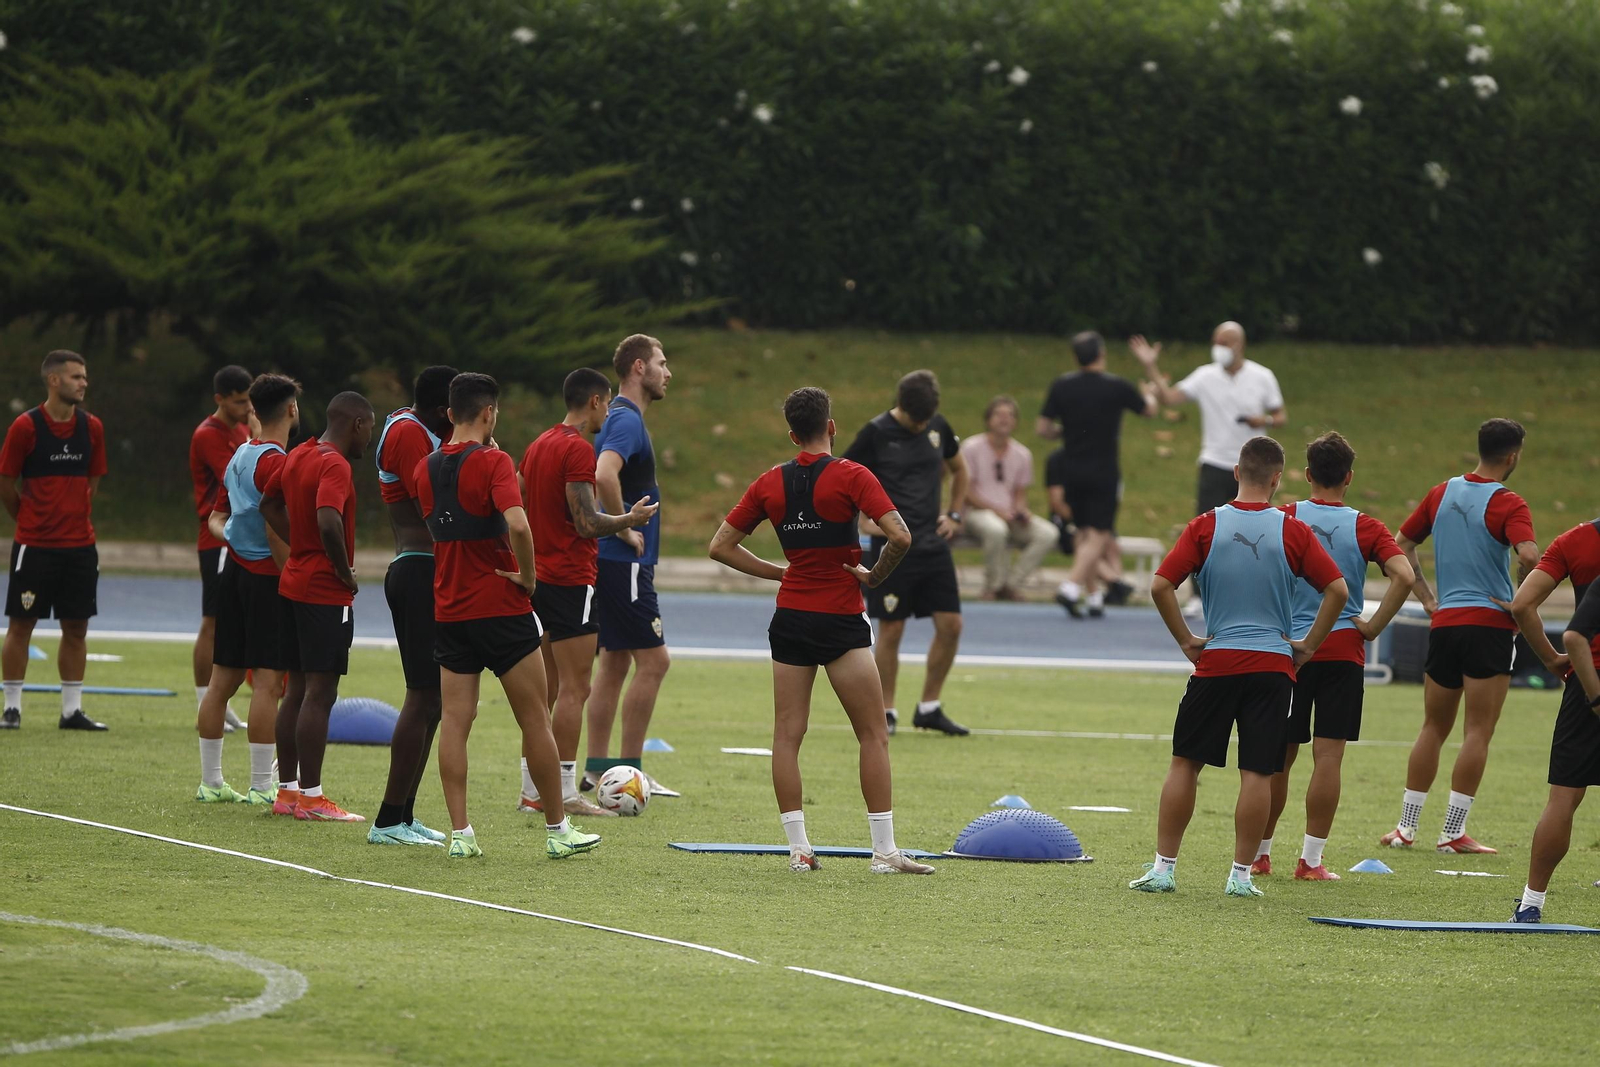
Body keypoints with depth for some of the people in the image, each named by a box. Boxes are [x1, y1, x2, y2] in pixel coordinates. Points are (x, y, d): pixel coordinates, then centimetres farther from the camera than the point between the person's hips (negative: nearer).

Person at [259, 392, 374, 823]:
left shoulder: (298, 456, 11)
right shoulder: (334, 466, -17)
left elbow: (270, 503, 25)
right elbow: (329, 522, -32)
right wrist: (345, 572, -18)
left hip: (295, 583, 9)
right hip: (326, 593, -9)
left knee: (297, 690, 13)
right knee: (319, 693, -6)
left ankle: (287, 791, 18)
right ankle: (310, 798, -6)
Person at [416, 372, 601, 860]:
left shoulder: (426, 469, 5)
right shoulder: (492, 462, -14)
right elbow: (517, 524, -29)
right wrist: (528, 576, -13)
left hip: (449, 613, 5)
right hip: (501, 611, -5)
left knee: (454, 722, 4)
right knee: (535, 720, 5)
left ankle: (460, 834, -3)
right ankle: (558, 832, 10)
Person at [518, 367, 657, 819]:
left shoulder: (538, 445, 14)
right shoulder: (578, 449, -15)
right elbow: (587, 523, -19)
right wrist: (630, 519, -3)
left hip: (539, 575, 9)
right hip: (571, 579, -9)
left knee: (546, 688, 12)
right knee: (573, 688, -7)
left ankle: (533, 791, 13)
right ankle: (565, 794, -8)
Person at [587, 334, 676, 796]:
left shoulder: (623, 419, 16)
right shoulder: (626, 420, -16)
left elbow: (604, 477, 26)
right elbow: (604, 476, -33)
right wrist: (625, 529, -22)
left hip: (617, 562, 10)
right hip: (624, 563, -10)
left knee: (614, 662, 11)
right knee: (653, 659, -8)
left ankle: (598, 770, 12)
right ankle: (628, 770, -7)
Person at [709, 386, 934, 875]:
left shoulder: (770, 483, 4)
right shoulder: (850, 476, -10)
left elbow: (721, 547, 8)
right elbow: (900, 537, -21)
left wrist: (779, 572, 10)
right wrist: (875, 576, -5)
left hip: (790, 616, 4)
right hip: (841, 621, -4)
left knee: (787, 734, 7)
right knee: (873, 733, 2)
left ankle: (798, 847, 3)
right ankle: (885, 850, -1)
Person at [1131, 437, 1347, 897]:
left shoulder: (1206, 527, -2)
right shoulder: (1293, 532, -2)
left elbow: (1161, 586, -8)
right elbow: (1337, 590, -6)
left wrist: (1186, 640, 2)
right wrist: (1308, 645, 3)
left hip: (1215, 663, 0)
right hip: (1272, 665, 0)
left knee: (1185, 763, 8)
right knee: (1257, 773, 1)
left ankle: (1163, 867, 7)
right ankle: (1241, 873, 0)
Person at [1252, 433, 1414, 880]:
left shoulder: (1285, 519, -2)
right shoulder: (1364, 527, -3)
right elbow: (1404, 575, -15)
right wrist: (1373, 626, -6)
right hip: (1343, 651, -1)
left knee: (1279, 756, 10)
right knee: (1328, 756, -1)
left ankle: (1259, 853, 18)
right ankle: (1311, 859, -3)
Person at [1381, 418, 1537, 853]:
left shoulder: (1442, 493, 10)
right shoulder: (1507, 504, -10)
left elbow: (1401, 545, 17)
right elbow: (1529, 555, -26)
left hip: (1444, 622, 6)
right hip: (1489, 623, -6)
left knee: (1433, 728, 15)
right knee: (1478, 732, -2)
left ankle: (1407, 825, 14)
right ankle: (1453, 831, -5)